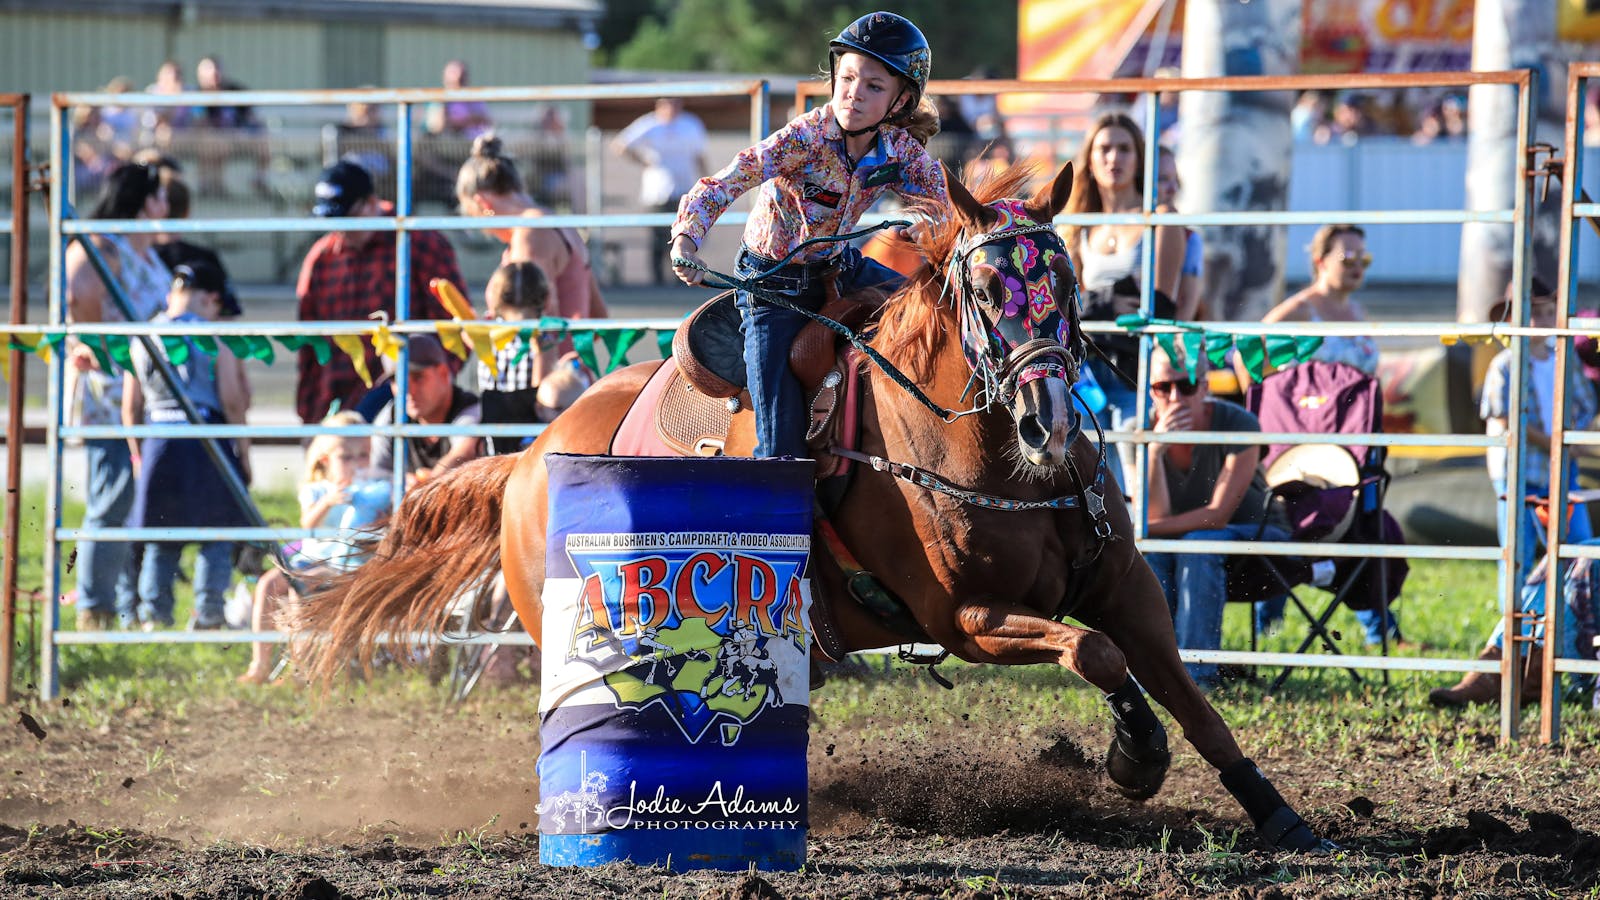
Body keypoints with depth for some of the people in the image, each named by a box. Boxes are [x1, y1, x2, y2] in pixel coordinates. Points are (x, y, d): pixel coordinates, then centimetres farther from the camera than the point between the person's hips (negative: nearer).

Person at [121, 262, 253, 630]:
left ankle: (154, 613, 8)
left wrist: (137, 454, 19)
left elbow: (130, 407, 9)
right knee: (217, 532, 7)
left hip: (158, 443, 4)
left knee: (160, 537, 12)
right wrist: (244, 453, 2)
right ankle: (208, 612, 2)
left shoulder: (143, 339, 6)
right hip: (206, 442, -4)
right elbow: (233, 403, -7)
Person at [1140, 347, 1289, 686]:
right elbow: (1157, 517, -22)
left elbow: (1218, 515, -25)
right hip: (1180, 540, 3)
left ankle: (1197, 671, -35)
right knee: (1145, 551, -29)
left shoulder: (1238, 425, -23)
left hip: (1253, 535, -3)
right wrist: (1155, 451, -36)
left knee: (1199, 544, -35)